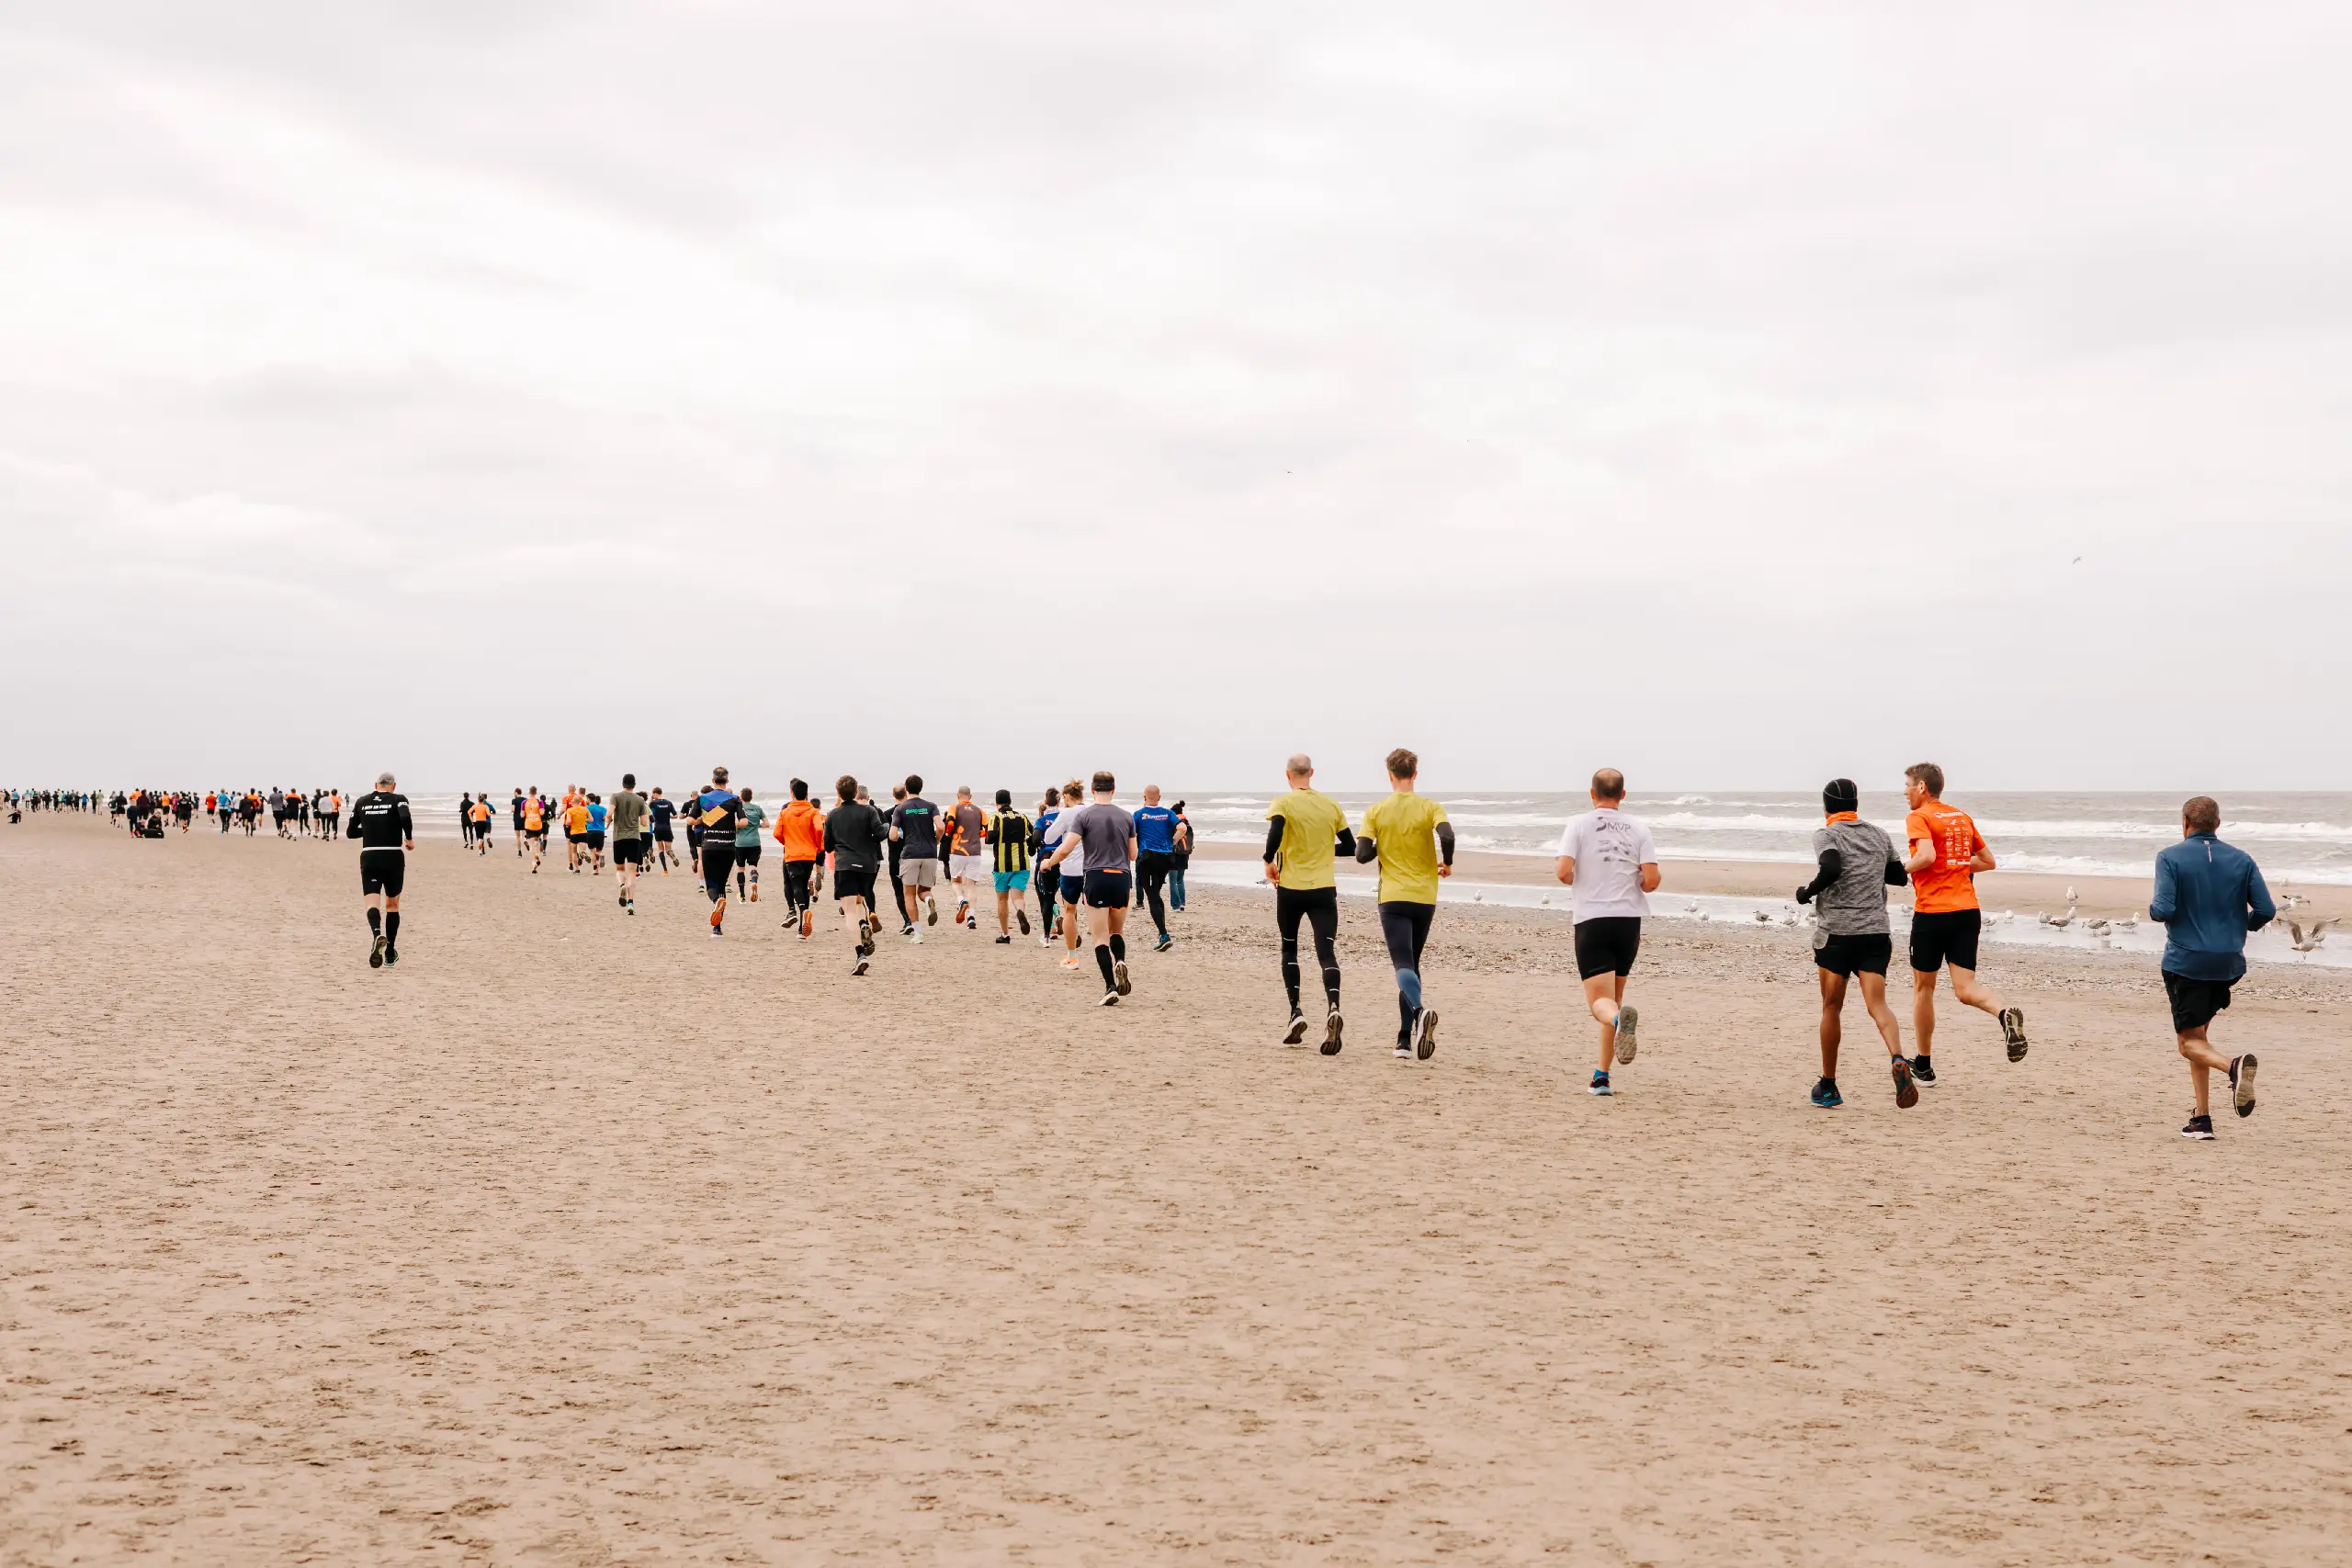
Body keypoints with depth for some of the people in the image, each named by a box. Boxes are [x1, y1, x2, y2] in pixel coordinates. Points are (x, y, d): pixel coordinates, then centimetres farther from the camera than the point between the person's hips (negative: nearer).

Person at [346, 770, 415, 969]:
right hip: (393, 857, -1)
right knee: (392, 904, 15)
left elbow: (351, 831, 15)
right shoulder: (398, 799, 0)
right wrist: (409, 838, -5)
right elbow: (405, 817, -21)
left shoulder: (362, 802, 10)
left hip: (369, 857, 1)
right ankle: (390, 953, 19)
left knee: (372, 902, -5)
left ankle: (377, 934, -38)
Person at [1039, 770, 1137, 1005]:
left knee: (1101, 937, 1)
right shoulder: (1126, 816, 6)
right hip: (1122, 877, 3)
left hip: (1096, 877, -3)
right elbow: (1133, 855, 12)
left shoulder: (1086, 815, -4)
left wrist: (1049, 863, 8)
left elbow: (1066, 848, -10)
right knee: (1117, 931, 19)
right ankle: (1120, 962, -11)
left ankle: (1110, 988, -8)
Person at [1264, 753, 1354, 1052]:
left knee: (1289, 950, 18)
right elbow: (1350, 848, 11)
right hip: (1324, 889, 2)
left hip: (1290, 888, -1)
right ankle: (1333, 1009, -30)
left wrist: (1269, 862, -8)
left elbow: (1275, 833, -24)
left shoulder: (1283, 803, -5)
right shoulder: (1331, 806, 7)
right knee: (1326, 952, -7)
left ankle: (1296, 1013, 10)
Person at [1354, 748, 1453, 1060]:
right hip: (1424, 897, 2)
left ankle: (1420, 1009, -43)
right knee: (1411, 964, 15)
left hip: (1393, 897, -2)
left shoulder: (1376, 812, 1)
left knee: (1403, 964, -11)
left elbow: (1362, 855, -6)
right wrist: (1447, 863, 1)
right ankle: (1405, 1040, 14)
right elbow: (1446, 835, -18)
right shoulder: (1429, 807, 0)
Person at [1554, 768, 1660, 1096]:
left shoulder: (1578, 825, -1)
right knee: (1613, 998, 17)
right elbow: (1651, 881, -4)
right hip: (1629, 920, 3)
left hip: (1591, 919, -3)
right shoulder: (1639, 829, 4)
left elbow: (1563, 872, -12)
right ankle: (1602, 1077, 17)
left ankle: (1620, 1019, -43)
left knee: (1600, 1003, -6)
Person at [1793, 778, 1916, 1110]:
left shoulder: (1826, 834, -2)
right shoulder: (1879, 835, 13)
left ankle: (1828, 1087, 17)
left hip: (1835, 932, -3)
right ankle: (1899, 1061, -34)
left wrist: (1807, 892, -6)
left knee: (1832, 1008, 9)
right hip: (1875, 932, 3)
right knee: (1877, 1004, -6)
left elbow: (1831, 869, -21)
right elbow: (1899, 876, 23)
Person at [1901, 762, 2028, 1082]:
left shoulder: (1918, 818, -6)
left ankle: (1923, 1066, 19)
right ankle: (2005, 1012, -32)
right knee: (1965, 990, 1)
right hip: (1968, 911, 5)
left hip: (1932, 913, -5)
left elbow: (1926, 856, -23)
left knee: (1923, 988, 11)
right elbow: (1989, 862, 20)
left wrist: (1900, 869, -7)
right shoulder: (1963, 818, 16)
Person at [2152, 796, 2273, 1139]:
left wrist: (2152, 908, 6)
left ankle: (2234, 1066, -30)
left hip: (2185, 962, -5)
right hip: (2228, 962, 5)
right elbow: (2266, 910, 0)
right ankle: (2201, 1118, 13)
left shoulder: (2171, 857, -7)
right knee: (2198, 1033, 18)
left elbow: (2164, 909, -17)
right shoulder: (2242, 860, 4)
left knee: (2189, 1042, 2)